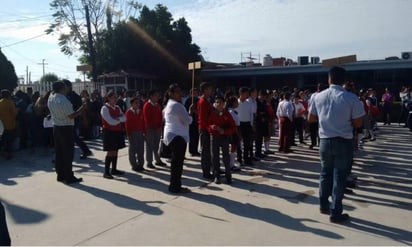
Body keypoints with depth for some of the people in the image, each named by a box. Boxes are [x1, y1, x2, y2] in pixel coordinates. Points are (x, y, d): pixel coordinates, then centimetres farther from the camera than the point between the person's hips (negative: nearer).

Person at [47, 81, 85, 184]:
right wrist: (81, 109, -10)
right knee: (68, 153, 0)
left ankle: (60, 175, 22)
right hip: (66, 128, -8)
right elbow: (71, 116, -21)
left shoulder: (51, 98, 4)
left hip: (56, 127, 8)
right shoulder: (63, 100, -21)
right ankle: (69, 177, 5)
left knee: (58, 152, 13)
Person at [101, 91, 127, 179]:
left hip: (117, 132, 7)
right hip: (109, 132, -7)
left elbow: (124, 118, 2)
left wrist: (117, 118, -15)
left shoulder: (117, 108, 12)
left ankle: (114, 169, 22)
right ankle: (106, 172, -1)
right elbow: (111, 122, -20)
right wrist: (120, 119, -5)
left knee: (115, 151, 12)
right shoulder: (105, 108, -12)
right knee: (110, 152, -8)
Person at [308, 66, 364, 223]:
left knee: (325, 174, 19)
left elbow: (310, 118, 7)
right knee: (339, 177, 5)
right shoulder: (351, 98, -12)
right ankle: (335, 213, 12)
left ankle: (324, 205, 30)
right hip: (344, 142, -3)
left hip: (325, 141, 3)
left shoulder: (319, 96, -2)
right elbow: (358, 123, -7)